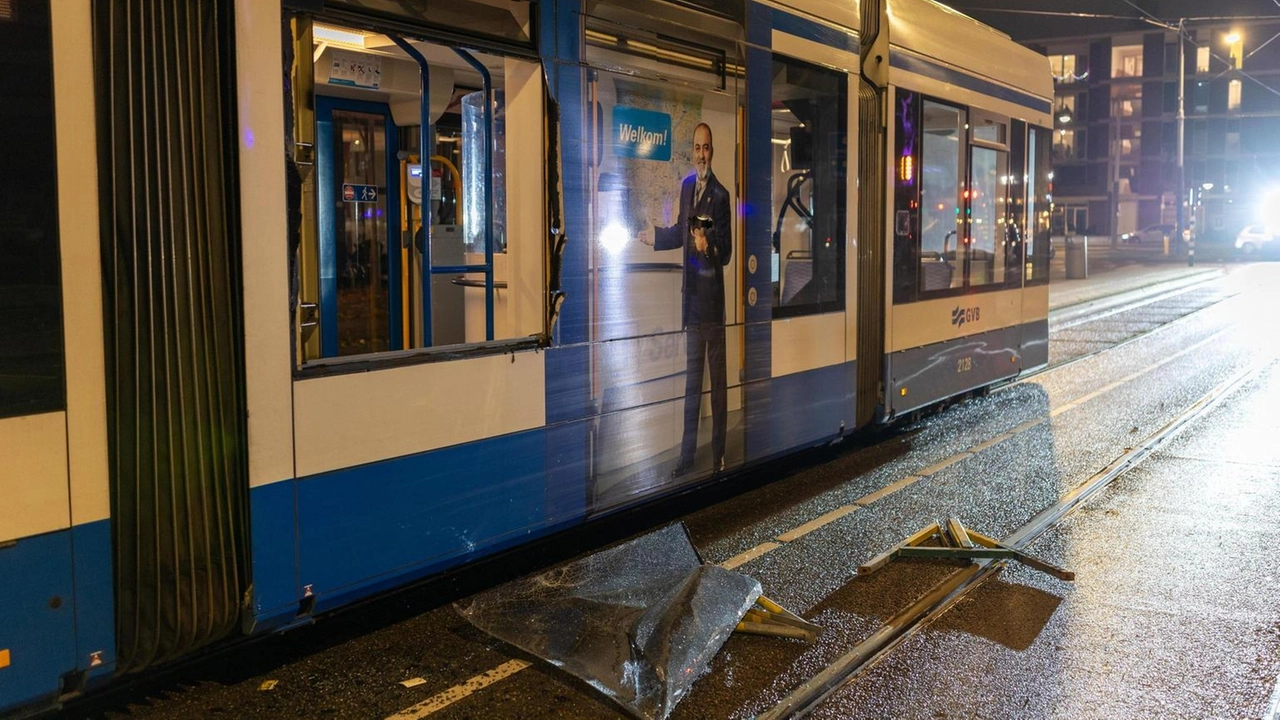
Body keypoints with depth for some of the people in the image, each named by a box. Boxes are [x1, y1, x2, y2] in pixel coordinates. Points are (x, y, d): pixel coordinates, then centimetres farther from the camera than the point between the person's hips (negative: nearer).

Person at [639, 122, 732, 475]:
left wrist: (709, 246, -29)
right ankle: (687, 453, 20)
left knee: (718, 378, 2)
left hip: (713, 295, -7)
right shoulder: (686, 186, 10)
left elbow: (726, 251, -13)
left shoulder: (720, 195, -11)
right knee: (692, 380, 12)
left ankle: (718, 453, 12)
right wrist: (654, 237, 30)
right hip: (692, 293, 7)